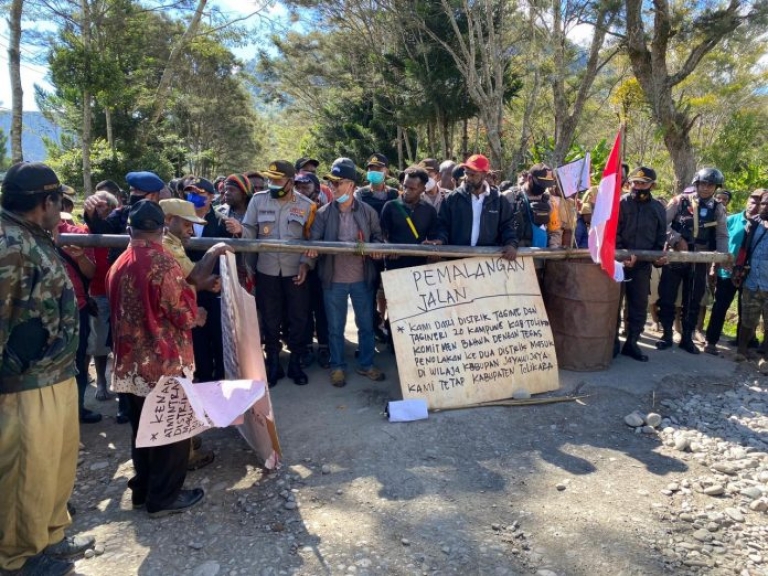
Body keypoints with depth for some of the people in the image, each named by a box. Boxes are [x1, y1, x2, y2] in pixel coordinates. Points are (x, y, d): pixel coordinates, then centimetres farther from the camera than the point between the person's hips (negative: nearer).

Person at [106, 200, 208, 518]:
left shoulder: (119, 265, 3)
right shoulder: (163, 263, -19)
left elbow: (119, 312, 13)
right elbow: (184, 315, -17)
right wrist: (198, 316, 5)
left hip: (131, 362, 7)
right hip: (165, 362, -7)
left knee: (142, 427, 19)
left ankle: (142, 489, 31)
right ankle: (164, 497, 16)